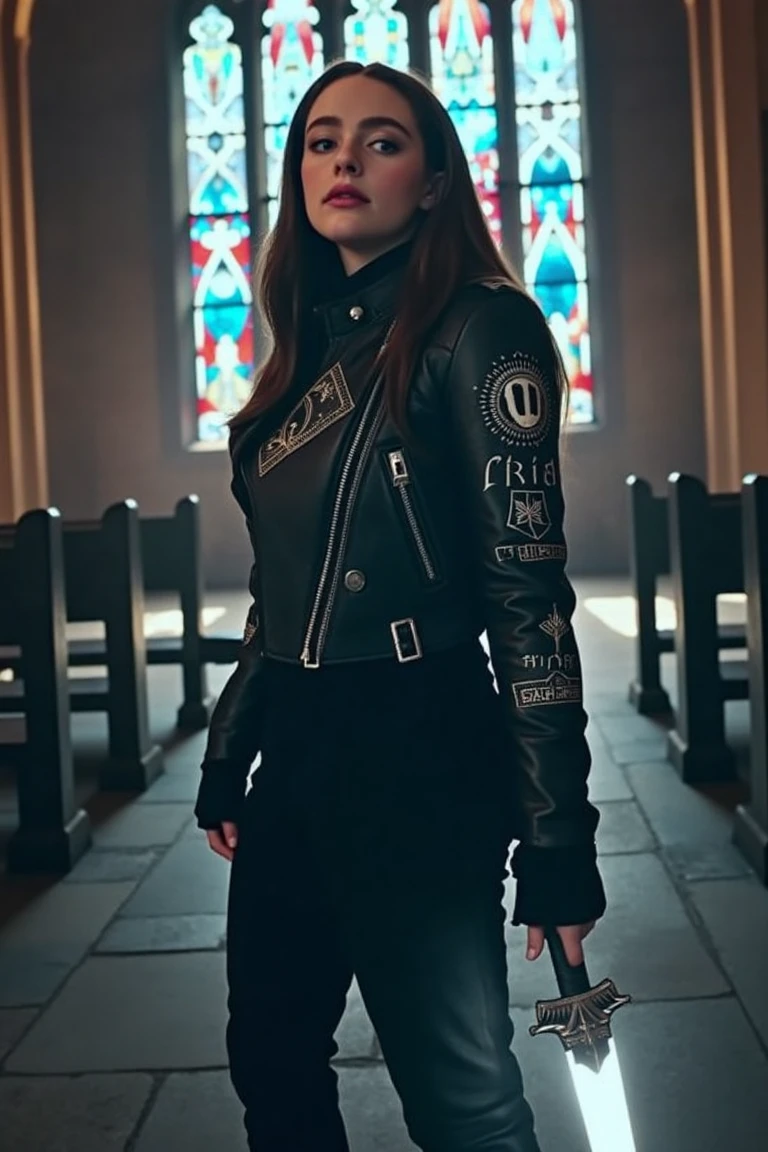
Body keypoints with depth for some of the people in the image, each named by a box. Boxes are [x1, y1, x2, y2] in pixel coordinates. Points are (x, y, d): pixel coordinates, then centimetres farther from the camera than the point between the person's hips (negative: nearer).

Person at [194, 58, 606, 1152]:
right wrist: (226, 762, 20)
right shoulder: (311, 351, 13)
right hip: (292, 756, 8)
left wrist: (557, 846, -16)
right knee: (271, 1063, 20)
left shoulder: (476, 327, -9)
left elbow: (528, 592, -15)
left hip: (418, 761, -8)